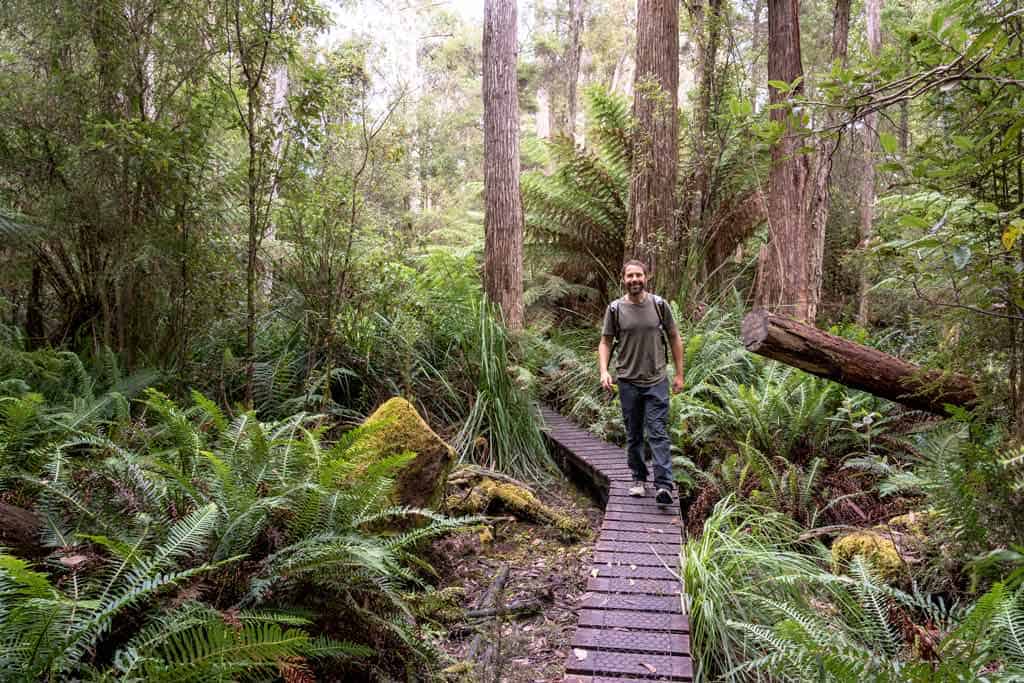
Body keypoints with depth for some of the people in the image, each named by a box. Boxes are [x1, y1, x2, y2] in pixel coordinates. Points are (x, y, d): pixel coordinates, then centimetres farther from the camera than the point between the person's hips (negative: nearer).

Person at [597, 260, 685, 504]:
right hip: (628, 382, 1)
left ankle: (664, 486, -9)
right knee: (633, 436, 11)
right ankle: (639, 479, 26)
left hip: (656, 381, -1)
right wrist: (604, 371, -12)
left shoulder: (659, 305, 0)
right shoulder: (615, 309, -1)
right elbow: (605, 343, 5)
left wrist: (679, 374, 6)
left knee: (658, 433, -7)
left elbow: (674, 338, 8)